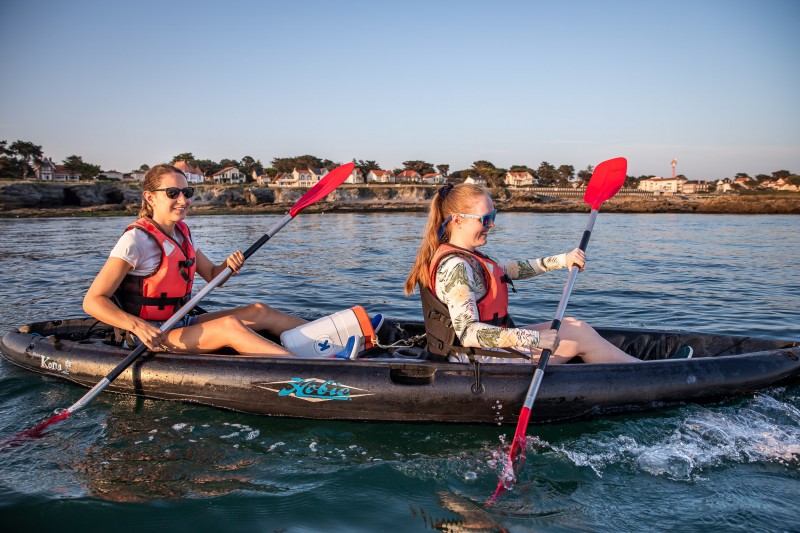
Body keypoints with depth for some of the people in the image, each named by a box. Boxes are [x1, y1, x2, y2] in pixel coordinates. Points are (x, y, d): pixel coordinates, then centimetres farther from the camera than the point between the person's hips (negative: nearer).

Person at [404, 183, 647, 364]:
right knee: (579, 335, -2)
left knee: (572, 325, 13)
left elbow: (511, 269, 16)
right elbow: (468, 332, -32)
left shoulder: (465, 257, 8)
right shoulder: (456, 267, -24)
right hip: (480, 359, -10)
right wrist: (534, 339, -34)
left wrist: (560, 260, 9)